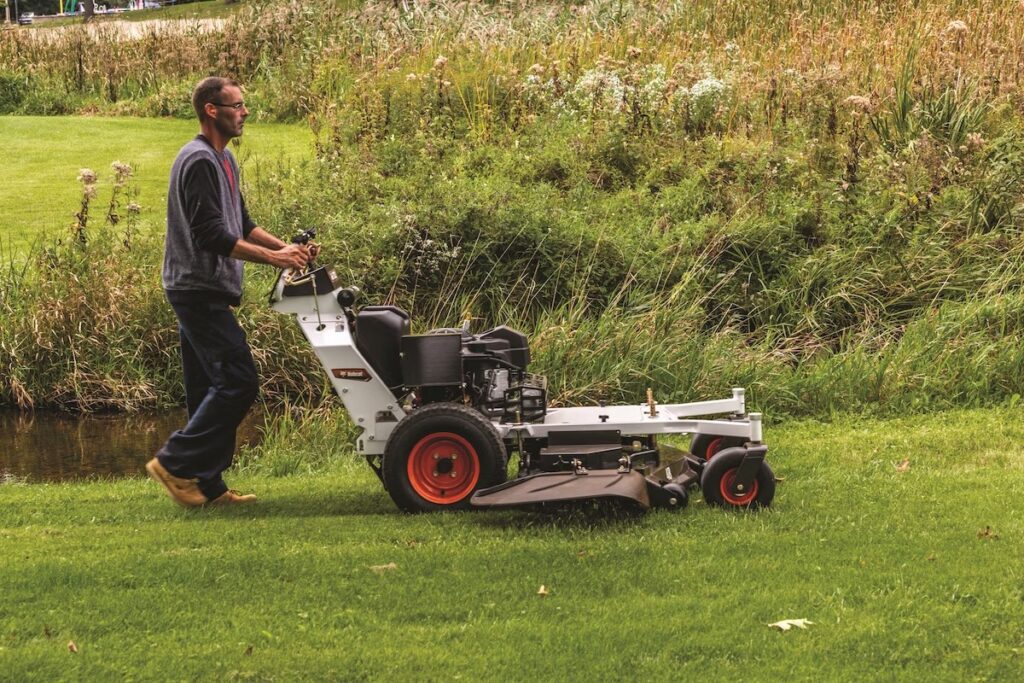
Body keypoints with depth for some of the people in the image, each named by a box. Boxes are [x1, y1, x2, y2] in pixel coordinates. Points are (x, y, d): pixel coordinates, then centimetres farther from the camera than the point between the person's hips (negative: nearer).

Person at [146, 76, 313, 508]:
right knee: (238, 381, -12)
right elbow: (211, 235, -23)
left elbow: (241, 224, 22)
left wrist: (287, 247, 8)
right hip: (198, 290, -10)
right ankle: (175, 463, -7)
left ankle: (206, 485, 13)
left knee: (211, 388, 10)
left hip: (205, 293, 10)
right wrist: (272, 258, -21)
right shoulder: (198, 161, -16)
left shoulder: (223, 161, 17)